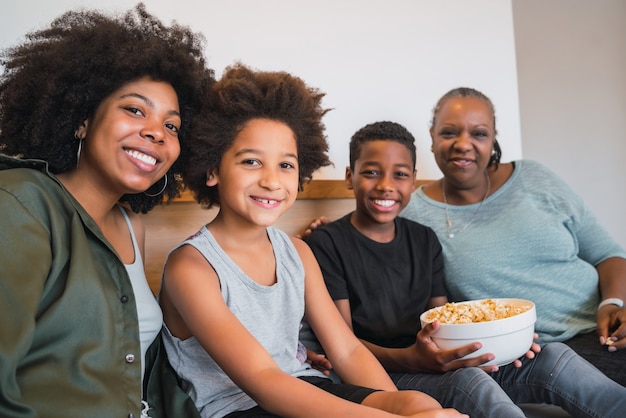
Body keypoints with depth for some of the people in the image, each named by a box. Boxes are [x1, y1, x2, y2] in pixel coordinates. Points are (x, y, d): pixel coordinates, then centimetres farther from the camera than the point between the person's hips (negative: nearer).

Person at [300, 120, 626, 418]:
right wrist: (409, 359, -27)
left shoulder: (425, 240, 14)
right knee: (466, 380, -33)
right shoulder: (326, 244, -6)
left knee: (551, 356, -15)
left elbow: (444, 320, 13)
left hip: (435, 364, 6)